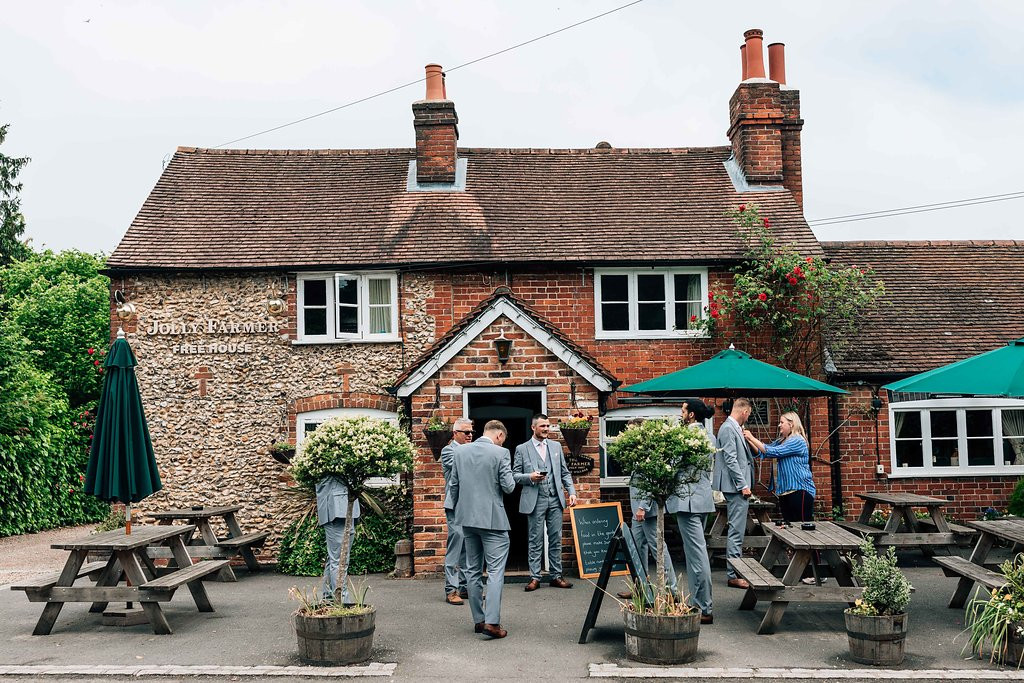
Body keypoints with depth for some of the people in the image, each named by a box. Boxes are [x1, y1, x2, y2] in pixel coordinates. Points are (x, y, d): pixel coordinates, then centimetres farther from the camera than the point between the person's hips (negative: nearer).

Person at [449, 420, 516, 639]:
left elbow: (453, 485, 9)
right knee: (495, 571, -3)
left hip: (467, 518, 5)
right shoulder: (500, 453, -10)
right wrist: (511, 480, 11)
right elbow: (508, 487, -11)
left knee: (473, 570, 13)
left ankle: (478, 620, 17)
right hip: (492, 519, -5)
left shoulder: (461, 451, 5)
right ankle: (492, 622, -10)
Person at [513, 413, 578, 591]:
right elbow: (515, 474, 3)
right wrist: (530, 477, -15)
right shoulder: (522, 449, 3)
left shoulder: (556, 446, 13)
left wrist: (572, 491, 3)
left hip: (555, 499, 3)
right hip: (535, 500, -3)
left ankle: (555, 576, 14)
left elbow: (565, 473, 14)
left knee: (556, 540, 6)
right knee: (536, 541, 0)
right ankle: (535, 577, 7)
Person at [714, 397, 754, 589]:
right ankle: (733, 575, -4)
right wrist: (743, 485, -20)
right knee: (736, 532, -8)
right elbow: (730, 460, -20)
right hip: (736, 487, -11)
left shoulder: (734, 428, 16)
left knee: (738, 531, 16)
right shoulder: (728, 429, -14)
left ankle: (736, 570, 24)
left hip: (739, 487, 11)